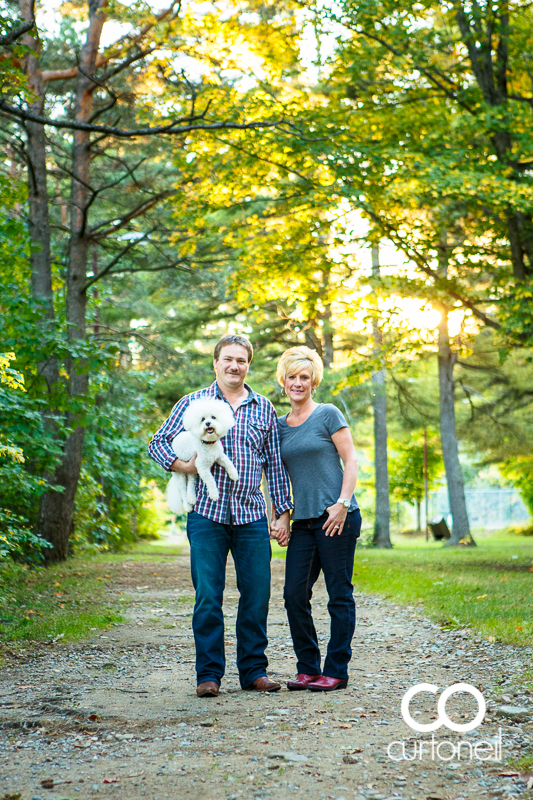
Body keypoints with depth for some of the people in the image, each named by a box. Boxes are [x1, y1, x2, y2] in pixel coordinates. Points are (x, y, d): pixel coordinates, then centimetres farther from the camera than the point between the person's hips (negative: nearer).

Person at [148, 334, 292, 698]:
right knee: (208, 597, -2)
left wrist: (283, 511, 9)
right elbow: (158, 443, 7)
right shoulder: (193, 403, 6)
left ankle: (254, 670, 16)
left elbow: (275, 463, 14)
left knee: (257, 595, 3)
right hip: (207, 515, -2)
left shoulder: (264, 408, 12)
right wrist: (181, 465, -12)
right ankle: (209, 673, 8)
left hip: (252, 517, 2)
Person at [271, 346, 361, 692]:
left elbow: (351, 461, -4)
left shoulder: (328, 414, -1)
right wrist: (277, 517, 8)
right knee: (295, 594, 1)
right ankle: (308, 669, 14)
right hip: (303, 521, 6)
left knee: (339, 595, 0)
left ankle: (336, 671, 7)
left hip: (337, 518, -5)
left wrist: (342, 504, -15)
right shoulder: (279, 426, 14)